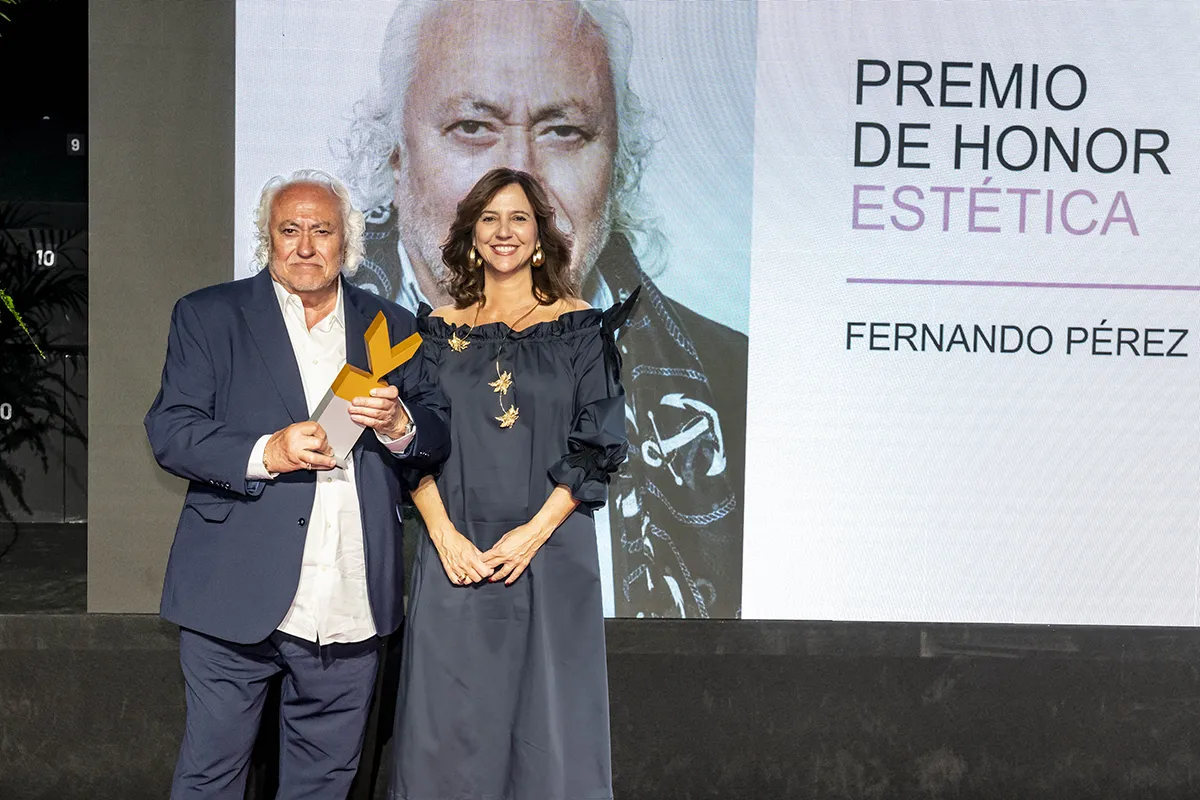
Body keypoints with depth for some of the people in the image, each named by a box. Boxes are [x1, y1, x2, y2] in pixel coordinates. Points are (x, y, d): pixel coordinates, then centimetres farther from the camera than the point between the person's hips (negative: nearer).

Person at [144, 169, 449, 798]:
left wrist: (398, 424, -13)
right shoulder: (208, 315, 4)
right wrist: (264, 454, -19)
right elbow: (169, 430, -4)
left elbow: (439, 436, 10)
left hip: (350, 604, 3)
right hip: (237, 597, -2)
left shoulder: (391, 328, 13)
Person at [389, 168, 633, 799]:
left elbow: (598, 445, -3)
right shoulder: (438, 331, 8)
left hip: (550, 553, -1)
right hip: (455, 556, 2)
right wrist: (446, 536, -10)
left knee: (548, 724, 4)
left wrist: (534, 532, -13)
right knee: (447, 727, 5)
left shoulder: (579, 328, 2)